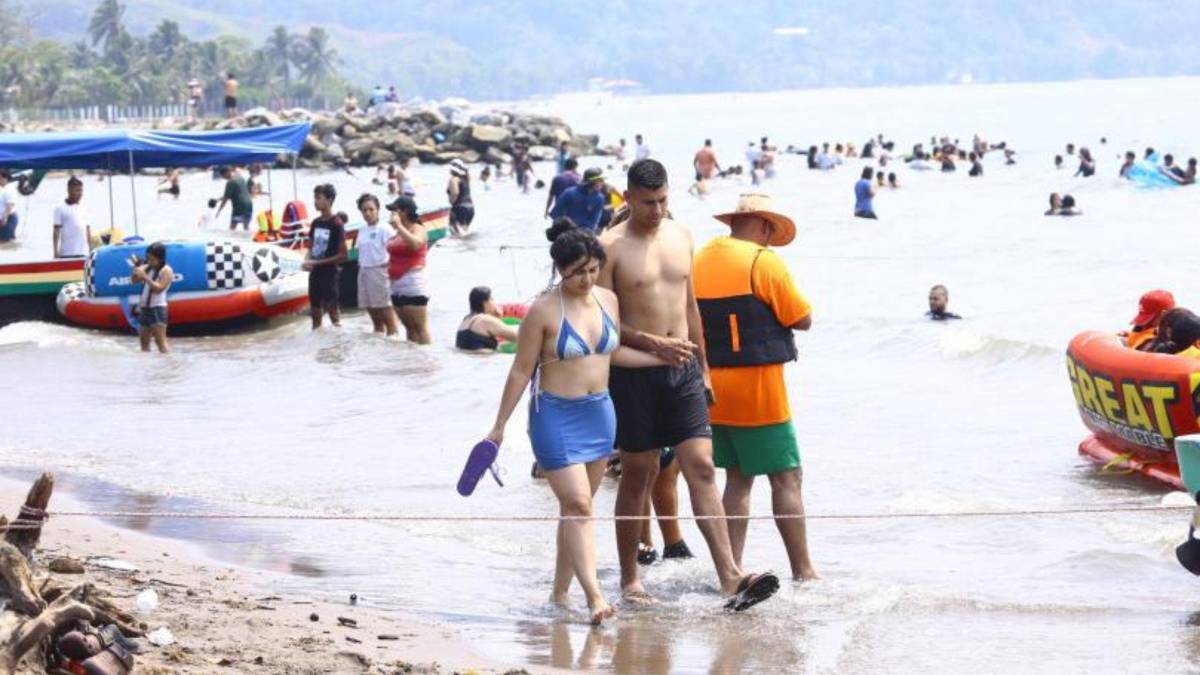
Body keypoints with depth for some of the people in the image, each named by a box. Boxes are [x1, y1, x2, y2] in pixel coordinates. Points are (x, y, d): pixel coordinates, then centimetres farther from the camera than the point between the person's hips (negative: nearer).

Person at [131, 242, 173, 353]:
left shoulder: (166, 271, -9)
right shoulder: (148, 268, 11)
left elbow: (159, 288, -19)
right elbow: (134, 280, 11)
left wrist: (145, 277, -23)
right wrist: (136, 267, -4)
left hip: (157, 309, -8)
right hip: (144, 308, 8)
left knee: (161, 341, -15)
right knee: (144, 342, 9)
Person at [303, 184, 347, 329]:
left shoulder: (336, 224, -13)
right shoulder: (316, 222, 8)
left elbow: (343, 255, -14)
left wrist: (316, 263, -14)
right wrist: (307, 260, -5)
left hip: (329, 275, -7)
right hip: (314, 274, 7)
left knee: (333, 313, -5)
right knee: (315, 314, 13)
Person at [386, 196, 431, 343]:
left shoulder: (418, 229, -8)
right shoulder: (400, 232, 16)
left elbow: (415, 244, -31)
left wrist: (399, 226, -28)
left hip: (413, 285, -9)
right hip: (397, 286, 9)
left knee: (420, 328, -10)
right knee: (409, 328, 11)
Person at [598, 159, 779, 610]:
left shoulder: (681, 237, 11)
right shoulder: (611, 247, -6)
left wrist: (703, 369, 19)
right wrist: (653, 343, -20)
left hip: (682, 369, 4)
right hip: (635, 373, -4)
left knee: (702, 468, -6)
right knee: (638, 474, 5)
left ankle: (731, 577, -15)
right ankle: (629, 579, 17)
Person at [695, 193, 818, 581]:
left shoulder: (701, 260, 8)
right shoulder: (763, 261, -11)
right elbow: (803, 320, -7)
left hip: (713, 386, 7)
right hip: (758, 386, -7)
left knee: (738, 478, 13)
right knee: (786, 478, 0)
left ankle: (732, 569, 9)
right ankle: (803, 571, 1)